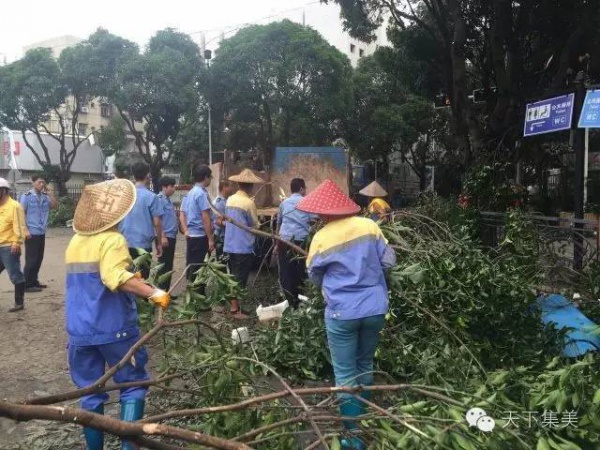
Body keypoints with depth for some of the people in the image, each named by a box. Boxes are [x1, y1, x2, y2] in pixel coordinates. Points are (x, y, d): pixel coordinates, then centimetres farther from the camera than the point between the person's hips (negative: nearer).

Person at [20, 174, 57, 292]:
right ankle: (27, 285, 4)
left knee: (39, 258, 12)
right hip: (32, 233, -6)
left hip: (42, 232, 6)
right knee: (31, 259, -3)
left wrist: (48, 193, -3)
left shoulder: (45, 196, 10)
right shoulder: (27, 196, -6)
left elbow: (55, 205, 4)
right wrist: (25, 230, -14)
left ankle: (34, 282, 23)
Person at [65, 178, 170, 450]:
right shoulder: (112, 240, -13)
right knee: (133, 384, 8)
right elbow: (115, 278, -31)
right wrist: (154, 293, -34)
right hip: (113, 329, -6)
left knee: (90, 393, 14)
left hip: (79, 331, 7)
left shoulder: (75, 242, 12)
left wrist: (133, 277, 25)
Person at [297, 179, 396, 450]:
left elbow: (315, 277, 4)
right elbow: (389, 261, 3)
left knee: (346, 374, 9)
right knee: (365, 364, 23)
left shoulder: (321, 238, -10)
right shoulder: (369, 225, -3)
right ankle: (365, 421, 40)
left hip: (342, 312, -4)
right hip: (375, 308, 4)